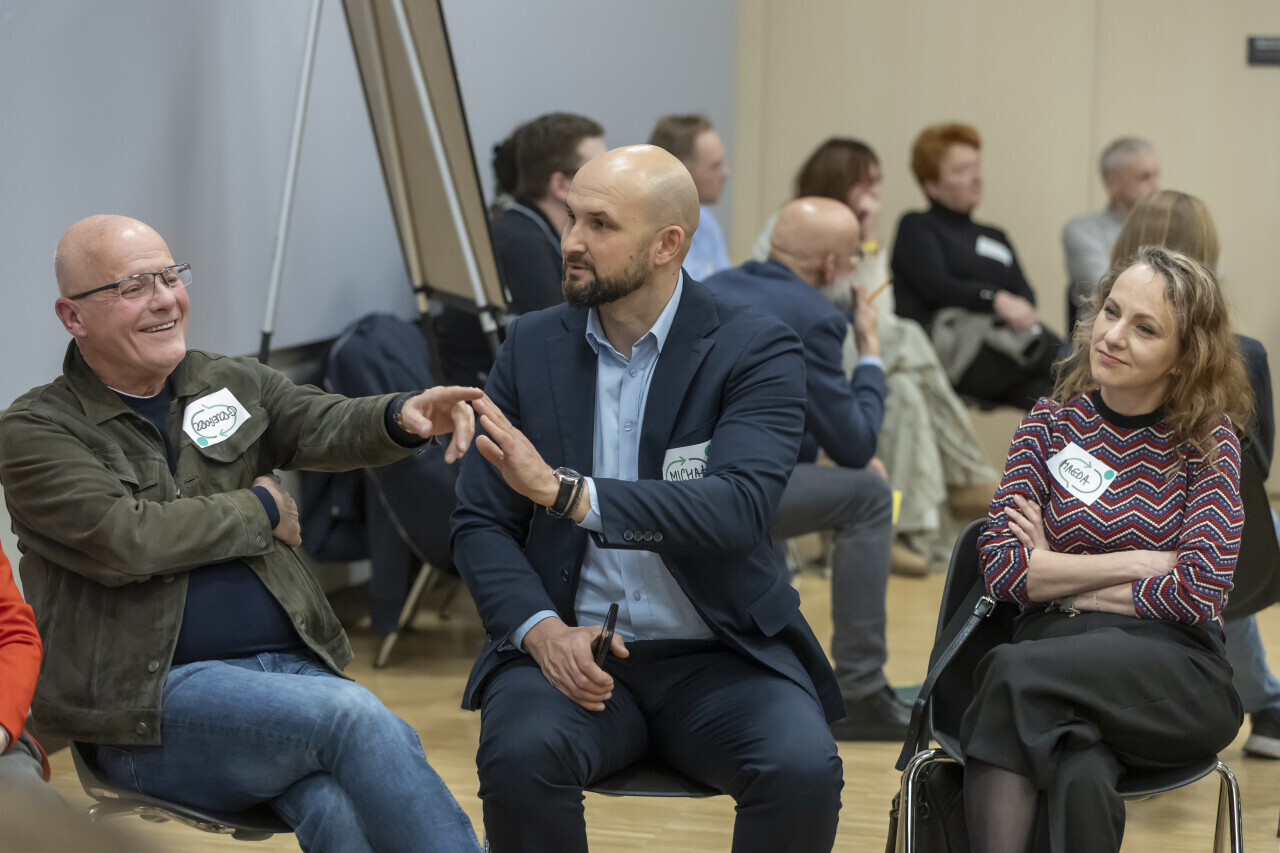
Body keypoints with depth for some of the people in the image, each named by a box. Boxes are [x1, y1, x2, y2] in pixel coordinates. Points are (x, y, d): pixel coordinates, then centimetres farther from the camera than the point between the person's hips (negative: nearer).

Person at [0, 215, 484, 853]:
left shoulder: (233, 385, 17)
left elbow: (327, 426, 0)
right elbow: (123, 538, -14)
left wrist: (403, 417, -24)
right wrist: (259, 511, -1)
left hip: (290, 664, 4)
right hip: (155, 699, -4)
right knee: (356, 717, -29)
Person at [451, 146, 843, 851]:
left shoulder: (756, 350, -4)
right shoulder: (533, 346, 6)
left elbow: (738, 508, -21)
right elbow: (479, 524, 4)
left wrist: (567, 492, -32)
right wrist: (542, 630, -16)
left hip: (719, 656, -1)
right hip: (570, 648, 2)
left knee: (802, 769, -30)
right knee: (520, 755, -30)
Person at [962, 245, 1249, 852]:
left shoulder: (1209, 439, 6)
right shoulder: (1052, 423, 11)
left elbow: (1199, 593, -5)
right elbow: (1001, 566, 0)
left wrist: (1062, 584, -2)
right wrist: (1140, 562, -5)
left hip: (1171, 675, -1)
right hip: (1060, 654, 1)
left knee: (1013, 673, -34)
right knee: (1081, 777, -37)